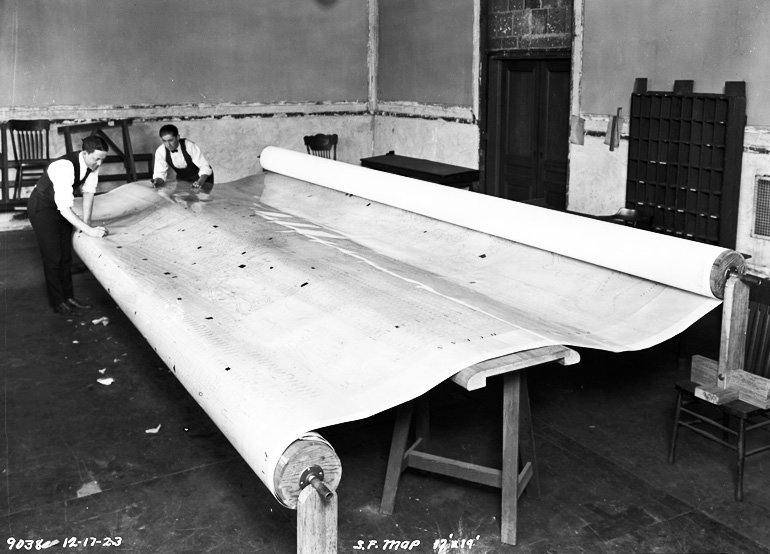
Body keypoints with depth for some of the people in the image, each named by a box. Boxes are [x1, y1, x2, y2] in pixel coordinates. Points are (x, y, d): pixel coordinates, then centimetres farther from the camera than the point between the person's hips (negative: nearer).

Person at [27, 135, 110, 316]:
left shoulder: (92, 164, -16)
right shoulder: (65, 167, -38)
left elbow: (88, 191, -4)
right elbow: (65, 209, -41)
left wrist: (86, 221, -10)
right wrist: (89, 230, -43)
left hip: (60, 205, 7)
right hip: (42, 207, -7)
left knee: (66, 253, 11)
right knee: (53, 256, -3)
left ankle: (68, 297, 21)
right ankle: (58, 302, 8)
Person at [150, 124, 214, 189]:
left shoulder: (190, 146, -27)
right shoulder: (160, 151, -16)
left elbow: (204, 167, -27)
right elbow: (160, 173, -9)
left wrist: (200, 182, -45)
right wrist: (157, 181, -32)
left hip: (202, 178, -4)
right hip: (182, 180, 4)